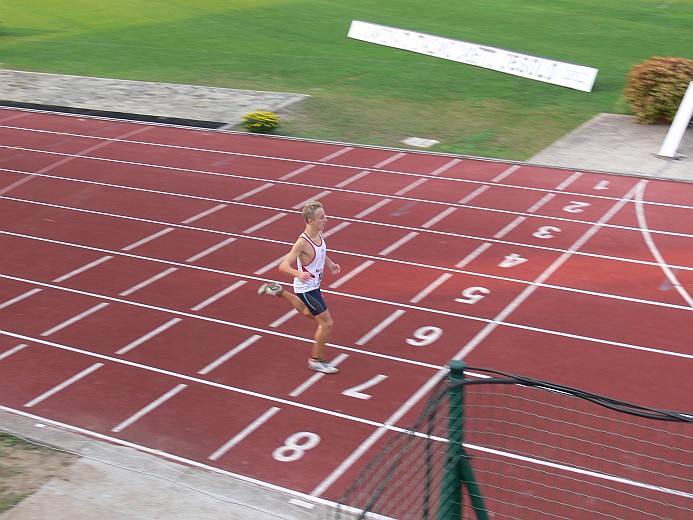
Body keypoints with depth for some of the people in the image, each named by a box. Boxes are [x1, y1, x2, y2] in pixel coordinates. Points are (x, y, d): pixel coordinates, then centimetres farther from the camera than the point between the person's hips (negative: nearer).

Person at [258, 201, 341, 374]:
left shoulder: (319, 233, -5)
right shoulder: (302, 242, -30)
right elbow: (283, 266, -29)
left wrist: (330, 264, 1)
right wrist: (299, 274, -46)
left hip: (314, 284, 9)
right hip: (306, 288, -9)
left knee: (309, 313, 34)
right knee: (327, 323, -3)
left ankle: (279, 292, 40)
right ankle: (316, 360, 15)